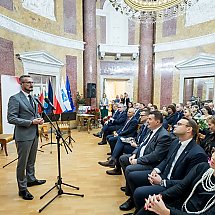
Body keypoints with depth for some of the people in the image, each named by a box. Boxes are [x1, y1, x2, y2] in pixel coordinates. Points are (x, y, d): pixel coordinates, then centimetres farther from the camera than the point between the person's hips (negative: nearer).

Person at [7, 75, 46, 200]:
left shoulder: (33, 99, 13)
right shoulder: (15, 99, -12)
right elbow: (11, 118, -17)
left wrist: (39, 119, 0)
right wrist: (31, 122, -22)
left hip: (34, 134, 8)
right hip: (23, 135, -7)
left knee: (32, 160, 21)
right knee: (22, 162, 4)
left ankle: (31, 179, 39)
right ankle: (22, 189, 18)